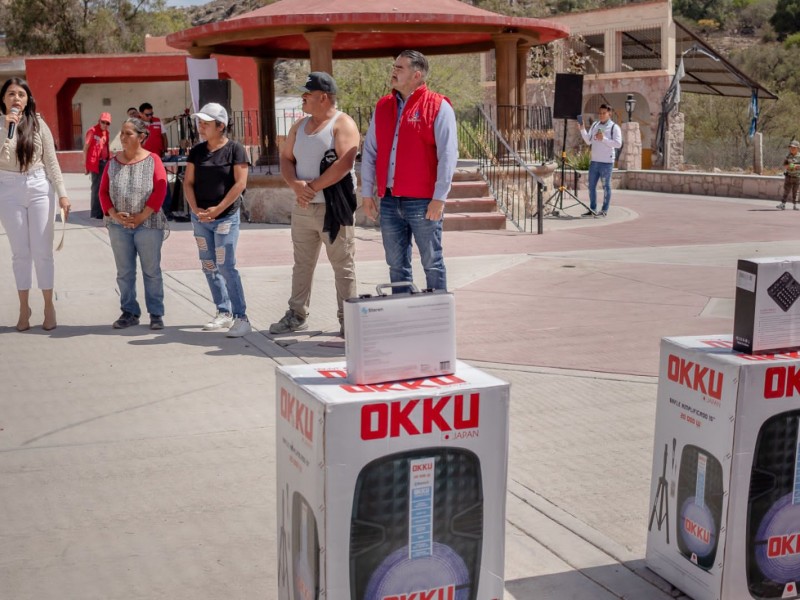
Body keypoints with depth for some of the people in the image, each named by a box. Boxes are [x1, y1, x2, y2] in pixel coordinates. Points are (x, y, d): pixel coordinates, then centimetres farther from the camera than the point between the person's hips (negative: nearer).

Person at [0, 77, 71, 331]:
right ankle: (24, 308, 16)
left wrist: (62, 193, -4)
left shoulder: (38, 124, -1)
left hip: (39, 188, 0)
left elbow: (51, 161, 1)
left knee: (42, 251, 3)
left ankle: (49, 306, 13)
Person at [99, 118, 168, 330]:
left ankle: (156, 314, 11)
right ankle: (129, 312, 18)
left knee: (151, 271, 4)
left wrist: (142, 216, -15)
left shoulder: (152, 160, -4)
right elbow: (103, 191, 6)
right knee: (124, 272, 9)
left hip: (148, 225, -3)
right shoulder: (113, 162, 6)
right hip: (119, 226, 4)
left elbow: (160, 190, -11)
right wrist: (113, 214, -9)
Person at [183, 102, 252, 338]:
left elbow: (240, 183, -11)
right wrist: (195, 208, -8)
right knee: (209, 267, 10)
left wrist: (218, 209, -16)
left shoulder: (235, 149, -6)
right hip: (200, 218, 6)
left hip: (226, 217, -6)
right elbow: (188, 182, 8)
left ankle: (241, 317, -8)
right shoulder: (197, 151, 9)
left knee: (226, 267, -12)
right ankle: (224, 313, 21)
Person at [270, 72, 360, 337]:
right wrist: (295, 184, -10)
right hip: (302, 207, 7)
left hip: (333, 207, -7)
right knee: (302, 264, 13)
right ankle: (297, 315, 22)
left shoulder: (343, 124, -7)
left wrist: (313, 187, -18)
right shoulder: (300, 126, 15)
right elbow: (286, 158, 11)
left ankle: (347, 320, 5)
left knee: (343, 266, -1)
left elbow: (344, 163, -20)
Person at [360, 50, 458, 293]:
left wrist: (439, 198, -15)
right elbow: (369, 152, 15)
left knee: (432, 263, 2)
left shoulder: (437, 106, -5)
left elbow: (448, 155, -10)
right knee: (397, 265, 11)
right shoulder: (383, 106, 13)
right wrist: (367, 193, 9)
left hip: (423, 202, -5)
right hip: (389, 202, 6)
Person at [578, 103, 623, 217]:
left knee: (606, 186, 1)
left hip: (606, 162, -6)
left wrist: (604, 139, -18)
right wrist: (582, 130, -4)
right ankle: (592, 209, 18)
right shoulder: (594, 125, 13)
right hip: (594, 161, 6)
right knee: (591, 185, 9)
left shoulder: (614, 127, -4)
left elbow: (618, 144, -13)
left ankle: (604, 210, 7)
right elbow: (588, 141, 9)